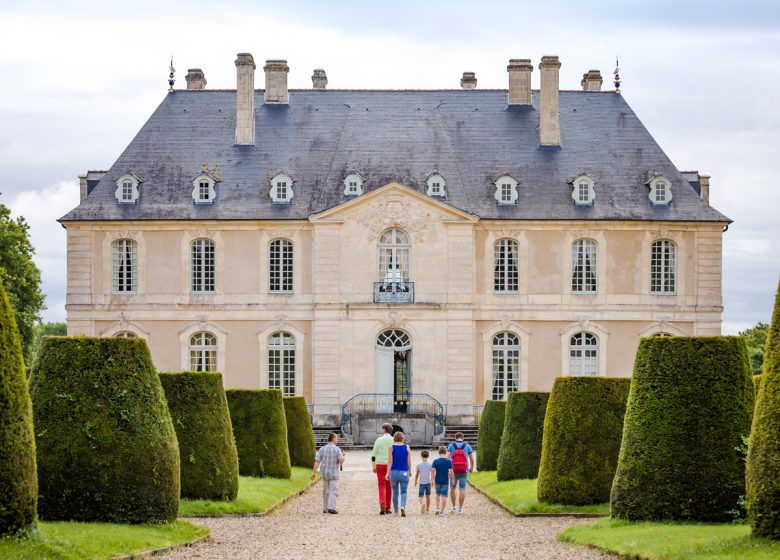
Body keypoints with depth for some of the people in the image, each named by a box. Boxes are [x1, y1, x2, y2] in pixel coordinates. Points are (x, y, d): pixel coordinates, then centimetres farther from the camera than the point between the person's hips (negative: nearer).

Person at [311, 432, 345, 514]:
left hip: (324, 473, 4)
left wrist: (313, 473, -8)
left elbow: (317, 461, -7)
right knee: (333, 492, -3)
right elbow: (341, 461, -20)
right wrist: (342, 456, 2)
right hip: (333, 474, -4)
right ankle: (331, 508, -19)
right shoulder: (337, 449, -12)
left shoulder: (322, 449, -1)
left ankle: (325, 508, 19)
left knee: (326, 491, 17)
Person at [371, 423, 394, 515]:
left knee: (381, 486, -1)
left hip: (380, 465, -1)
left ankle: (382, 506, -21)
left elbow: (374, 455, -1)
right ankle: (387, 508, 16)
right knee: (389, 487, 12)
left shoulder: (379, 440, -3)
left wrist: (373, 466, 8)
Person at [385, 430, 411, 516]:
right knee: (403, 492, 3)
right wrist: (410, 471, 12)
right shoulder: (407, 447, -2)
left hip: (394, 472, 0)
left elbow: (390, 461, -9)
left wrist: (387, 473, -8)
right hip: (404, 473, 0)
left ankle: (395, 511, 23)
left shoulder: (391, 448, -4)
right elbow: (409, 461, -1)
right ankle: (403, 507, -23)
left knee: (395, 492, 15)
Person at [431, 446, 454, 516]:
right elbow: (451, 472, -8)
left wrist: (433, 480, 1)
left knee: (438, 494, 21)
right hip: (445, 481, -2)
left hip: (437, 481, 2)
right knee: (444, 496, 1)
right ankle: (441, 511, -2)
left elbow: (433, 471, -7)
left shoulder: (435, 461, -3)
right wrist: (453, 479, 5)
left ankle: (437, 508, 12)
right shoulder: (448, 461, -6)